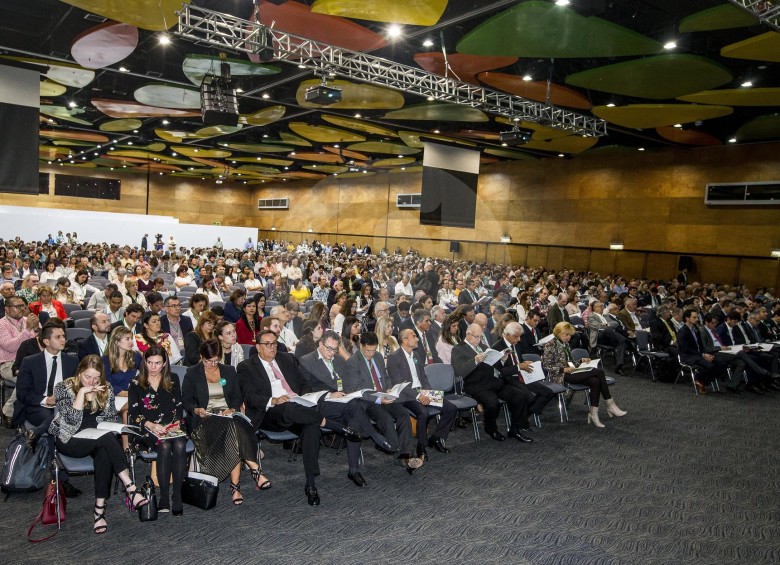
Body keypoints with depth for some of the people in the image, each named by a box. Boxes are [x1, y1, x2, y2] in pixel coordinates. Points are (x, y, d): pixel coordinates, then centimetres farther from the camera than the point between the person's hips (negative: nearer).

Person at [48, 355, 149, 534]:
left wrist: (108, 431, -8)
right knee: (106, 439, -33)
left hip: (97, 440, 3)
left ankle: (99, 510, -34)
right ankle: (131, 490, -38)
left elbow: (112, 418, 12)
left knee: (103, 454, -34)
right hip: (70, 440, -3)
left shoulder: (105, 390, 7)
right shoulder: (63, 388, -4)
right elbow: (72, 419, -14)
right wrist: (82, 392, -18)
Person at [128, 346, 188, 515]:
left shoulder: (172, 381, 18)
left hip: (171, 428, 2)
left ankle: (177, 496, -28)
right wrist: (151, 425, -14)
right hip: (147, 430, -1)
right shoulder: (136, 384, 12)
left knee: (179, 445, -32)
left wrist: (176, 423, -6)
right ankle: (164, 497, -28)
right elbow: (133, 414, 3)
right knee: (164, 446, -33)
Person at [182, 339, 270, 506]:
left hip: (228, 416, 3)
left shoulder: (229, 371, 17)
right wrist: (196, 410, -15)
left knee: (235, 428, -35)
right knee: (233, 430, -35)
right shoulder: (192, 373, 9)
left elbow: (237, 397, 15)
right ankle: (255, 470, -34)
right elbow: (186, 401, 6)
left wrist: (232, 409, -7)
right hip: (205, 419, -3)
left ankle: (235, 486, -38)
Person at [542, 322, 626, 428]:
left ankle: (593, 414, -21)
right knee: (599, 372, -18)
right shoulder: (551, 344, -8)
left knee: (595, 381, -23)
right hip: (560, 376, -8)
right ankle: (610, 405, -8)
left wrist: (581, 361, 5)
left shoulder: (565, 344, 18)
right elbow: (546, 365, -13)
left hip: (569, 372, 8)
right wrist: (563, 369, -20)